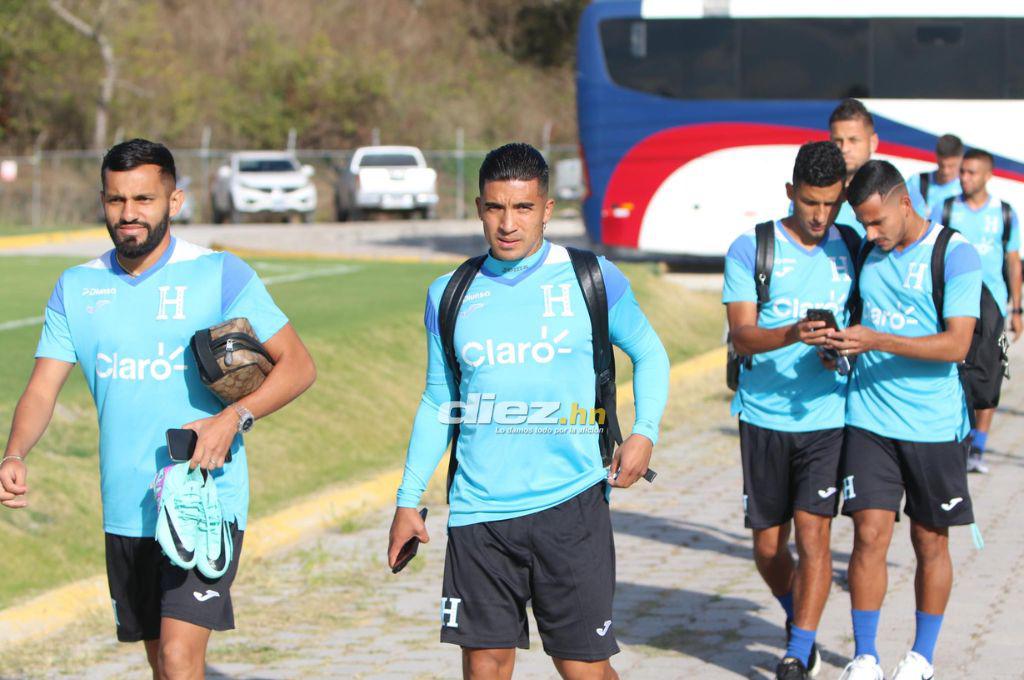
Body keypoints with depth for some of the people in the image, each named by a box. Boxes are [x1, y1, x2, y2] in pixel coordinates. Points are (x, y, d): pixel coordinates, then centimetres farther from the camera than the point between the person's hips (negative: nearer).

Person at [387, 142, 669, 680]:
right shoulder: (449, 295, 8)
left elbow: (649, 354, 12)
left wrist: (644, 432, -5)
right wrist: (408, 500, 12)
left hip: (570, 504, -2)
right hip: (478, 510, 3)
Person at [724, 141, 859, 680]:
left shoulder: (853, 248, 5)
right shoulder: (750, 249, -4)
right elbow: (742, 336, -12)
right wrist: (793, 334, -31)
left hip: (828, 417, 0)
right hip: (764, 417, 0)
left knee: (813, 530, -11)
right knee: (768, 543, 8)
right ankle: (796, 613, 37)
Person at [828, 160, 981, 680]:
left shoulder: (954, 255, -10)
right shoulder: (864, 252, 7)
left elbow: (956, 345, -17)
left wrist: (877, 341, -24)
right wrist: (838, 343, -2)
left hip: (934, 425, -3)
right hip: (869, 418, 3)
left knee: (930, 542, 7)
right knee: (870, 535, -4)